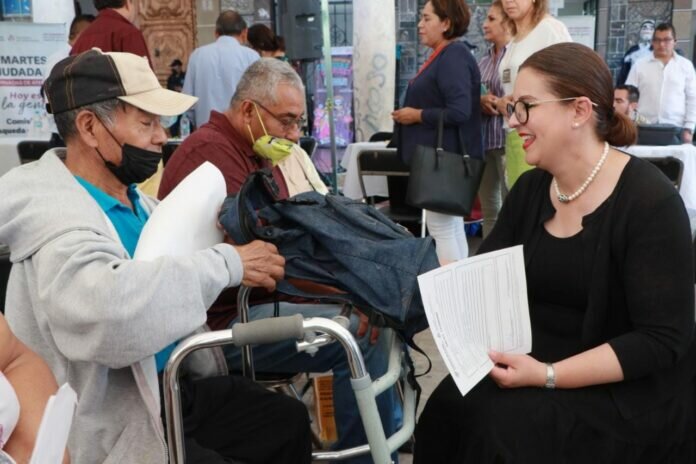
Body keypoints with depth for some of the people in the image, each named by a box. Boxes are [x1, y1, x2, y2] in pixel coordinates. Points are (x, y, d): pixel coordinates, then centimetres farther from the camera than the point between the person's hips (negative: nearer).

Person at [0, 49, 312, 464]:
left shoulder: (134, 198, 4)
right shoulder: (51, 211, -23)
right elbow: (103, 305, -43)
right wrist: (226, 264, -32)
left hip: (172, 386, 9)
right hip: (114, 425, -8)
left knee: (290, 422, 15)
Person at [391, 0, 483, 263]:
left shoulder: (453, 56, -15)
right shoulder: (443, 56, 16)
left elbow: (459, 112, -24)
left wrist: (417, 115, -15)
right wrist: (415, 113, 10)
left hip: (443, 157, -11)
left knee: (442, 230, -7)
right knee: (452, 228, 14)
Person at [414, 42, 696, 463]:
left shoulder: (650, 202, -17)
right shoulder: (531, 189, 3)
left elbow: (661, 339, -20)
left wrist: (548, 375, -27)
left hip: (631, 392, -5)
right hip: (538, 362, 5)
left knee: (503, 425, -26)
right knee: (455, 405, -20)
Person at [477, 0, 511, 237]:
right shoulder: (483, 61, 16)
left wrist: (496, 103, -14)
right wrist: (480, 101, -4)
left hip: (507, 140, -7)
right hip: (483, 140, 7)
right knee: (489, 209, 13)